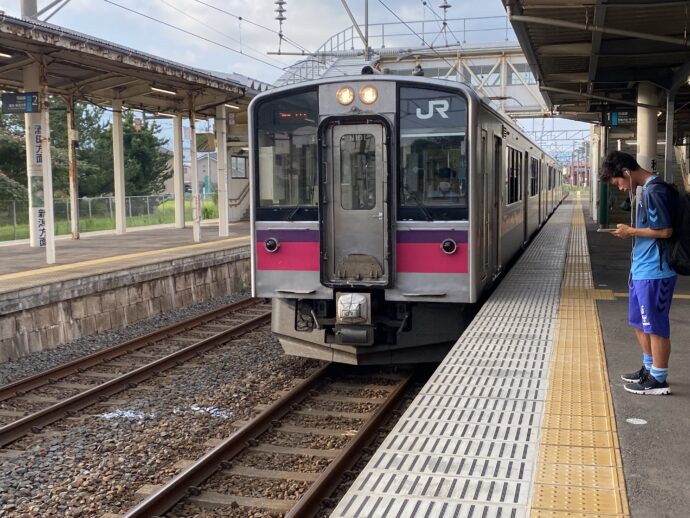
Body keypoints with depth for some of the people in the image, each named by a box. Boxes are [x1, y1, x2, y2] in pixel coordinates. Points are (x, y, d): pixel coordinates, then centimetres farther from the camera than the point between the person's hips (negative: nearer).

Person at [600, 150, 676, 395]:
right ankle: (649, 368, 32)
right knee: (639, 322, 19)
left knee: (655, 326, 0)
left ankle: (658, 380, 11)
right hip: (641, 269, 10)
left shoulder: (654, 191, -18)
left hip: (654, 271, -10)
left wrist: (631, 231, -12)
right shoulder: (643, 189, 12)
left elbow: (665, 230, -20)